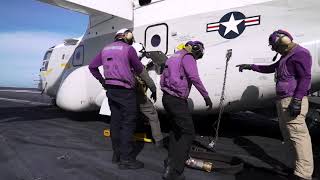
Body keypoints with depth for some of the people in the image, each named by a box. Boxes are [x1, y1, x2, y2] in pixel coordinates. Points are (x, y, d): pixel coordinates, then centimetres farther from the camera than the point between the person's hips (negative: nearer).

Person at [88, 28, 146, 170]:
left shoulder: (105, 49, 14)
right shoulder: (128, 49, -6)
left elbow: (92, 66, 18)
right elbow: (139, 69, 2)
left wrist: (102, 80, 19)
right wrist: (134, 70, 23)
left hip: (111, 89, 7)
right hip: (125, 90, -7)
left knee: (116, 121, 13)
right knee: (128, 123, -2)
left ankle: (117, 154, 22)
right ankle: (126, 159, 1)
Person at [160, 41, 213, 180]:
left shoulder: (175, 56, 20)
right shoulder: (188, 57, -6)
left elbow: (165, 76, 22)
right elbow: (194, 78, -20)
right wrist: (206, 96, -14)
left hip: (167, 97, 10)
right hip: (177, 100, -10)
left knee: (176, 128, 24)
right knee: (188, 133, -6)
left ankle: (171, 159, 33)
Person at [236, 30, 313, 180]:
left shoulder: (300, 53, -7)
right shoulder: (286, 56, 23)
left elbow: (305, 77, -17)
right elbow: (270, 68, 34)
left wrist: (297, 100, -24)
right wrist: (250, 67, 32)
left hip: (293, 101, -10)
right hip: (283, 100, 10)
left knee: (298, 134, -11)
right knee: (288, 134, 13)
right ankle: (301, 166, 23)